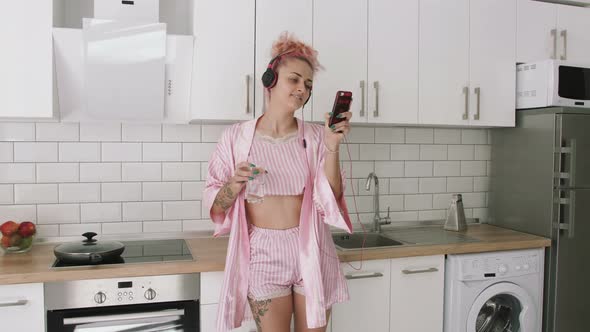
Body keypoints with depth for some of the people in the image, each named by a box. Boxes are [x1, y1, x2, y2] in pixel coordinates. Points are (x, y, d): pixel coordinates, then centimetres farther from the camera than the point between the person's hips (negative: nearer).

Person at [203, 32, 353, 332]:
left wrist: (332, 149, -19)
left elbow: (331, 202, -9)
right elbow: (215, 206, -1)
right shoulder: (236, 136, -4)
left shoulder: (316, 137, -2)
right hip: (264, 253, -1)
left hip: (311, 251, 2)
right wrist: (235, 185, -21)